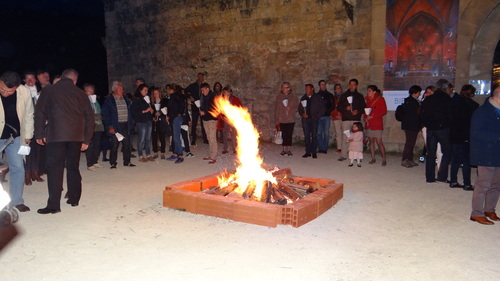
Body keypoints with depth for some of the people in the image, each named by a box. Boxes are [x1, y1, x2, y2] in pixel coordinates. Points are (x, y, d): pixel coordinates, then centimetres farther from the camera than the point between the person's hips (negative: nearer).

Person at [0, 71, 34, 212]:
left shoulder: (24, 92, -15)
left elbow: (28, 115, 0)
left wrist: (28, 135, 5)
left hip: (15, 137, 2)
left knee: (18, 168, 1)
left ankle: (16, 201, 12)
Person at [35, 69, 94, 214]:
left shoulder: (48, 90, 6)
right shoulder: (81, 94, 11)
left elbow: (40, 113, 1)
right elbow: (89, 117, 10)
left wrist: (39, 134, 7)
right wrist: (86, 140, 14)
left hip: (55, 136, -2)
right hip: (76, 136, 3)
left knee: (54, 169, -2)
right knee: (73, 167, 13)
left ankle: (54, 205, -4)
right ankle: (74, 199, 20)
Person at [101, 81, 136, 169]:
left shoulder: (125, 99, 14)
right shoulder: (109, 100, -3)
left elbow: (129, 111, 17)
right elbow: (105, 115, -6)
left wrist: (129, 123, 9)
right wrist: (109, 126, -13)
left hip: (125, 125, 5)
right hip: (115, 126, -5)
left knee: (127, 143, 6)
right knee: (114, 144, -1)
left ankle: (127, 162, 16)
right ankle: (113, 163, 10)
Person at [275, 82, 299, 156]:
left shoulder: (293, 97, 6)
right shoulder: (279, 97, 8)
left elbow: (296, 107, 7)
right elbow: (276, 108, 7)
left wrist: (291, 109, -14)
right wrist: (276, 120, 2)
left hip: (290, 119, -1)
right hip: (282, 119, 1)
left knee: (289, 135, -1)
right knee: (284, 135, 0)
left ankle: (289, 150, 9)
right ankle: (284, 149, 10)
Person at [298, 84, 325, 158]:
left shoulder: (318, 98, 7)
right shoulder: (303, 98, 16)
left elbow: (322, 109, 4)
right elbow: (299, 109, 17)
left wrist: (317, 116, -6)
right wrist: (302, 114, -2)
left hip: (314, 119, -2)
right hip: (305, 119, 3)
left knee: (314, 135, -4)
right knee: (306, 136, -1)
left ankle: (314, 152, 1)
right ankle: (308, 152, 4)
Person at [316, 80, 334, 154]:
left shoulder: (330, 95, 11)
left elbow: (333, 106, 7)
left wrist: (326, 111, -7)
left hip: (326, 116, -1)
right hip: (318, 116, 1)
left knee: (326, 133, -3)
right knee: (319, 133, -3)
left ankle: (325, 148, 1)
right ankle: (321, 148, 2)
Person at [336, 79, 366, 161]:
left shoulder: (360, 96, 12)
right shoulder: (344, 96, 13)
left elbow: (363, 108, 10)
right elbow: (338, 107, 9)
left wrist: (358, 112, -10)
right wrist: (346, 108, -10)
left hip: (356, 120, 0)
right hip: (346, 119, 0)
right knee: (344, 138, -2)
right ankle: (343, 155, 2)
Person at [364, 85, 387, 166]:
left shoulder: (380, 99, -4)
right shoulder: (368, 99, 13)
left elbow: (384, 111, -7)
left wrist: (372, 116, -13)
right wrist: (365, 117, -1)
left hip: (377, 124, -6)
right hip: (369, 123, 6)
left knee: (379, 142, -8)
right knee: (371, 141, 6)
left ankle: (384, 159, -1)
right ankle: (373, 158, 13)